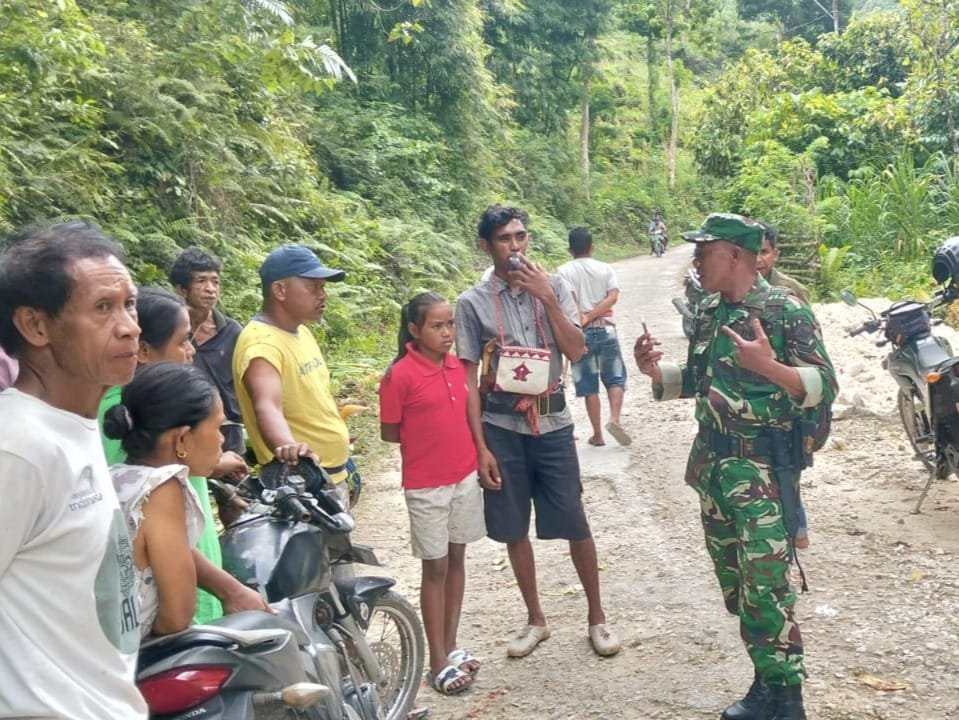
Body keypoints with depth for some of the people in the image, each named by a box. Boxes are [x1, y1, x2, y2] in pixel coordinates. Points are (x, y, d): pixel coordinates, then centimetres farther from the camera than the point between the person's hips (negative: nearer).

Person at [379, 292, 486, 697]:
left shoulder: (458, 366, 2)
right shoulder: (400, 375, -16)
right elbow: (389, 432, -8)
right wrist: (426, 440, -4)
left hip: (466, 476, 6)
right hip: (426, 485, -6)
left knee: (457, 558, 13)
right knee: (435, 568, 3)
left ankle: (451, 646, 27)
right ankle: (438, 661, 14)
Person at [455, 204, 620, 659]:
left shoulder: (553, 286, 1)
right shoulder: (472, 302, -3)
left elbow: (576, 351, -6)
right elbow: (469, 378, -2)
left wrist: (547, 297, -15)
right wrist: (479, 446, -6)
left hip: (552, 424, 0)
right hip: (501, 428, 0)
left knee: (574, 524, 4)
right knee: (514, 529, 10)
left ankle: (596, 615, 23)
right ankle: (535, 619, 27)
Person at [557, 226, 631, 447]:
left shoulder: (564, 271, 0)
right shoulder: (605, 269, 6)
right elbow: (613, 297, -7)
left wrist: (582, 319, -11)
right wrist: (591, 316, -10)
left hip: (581, 332, -1)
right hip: (605, 329, 1)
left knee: (589, 385, 5)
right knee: (615, 377, 11)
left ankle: (597, 434, 8)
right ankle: (614, 419, -10)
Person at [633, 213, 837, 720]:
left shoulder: (786, 311, -10)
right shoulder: (710, 314, 10)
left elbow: (824, 385, -15)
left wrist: (767, 365, -30)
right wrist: (655, 370, 1)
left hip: (763, 468, -7)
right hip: (712, 463, 8)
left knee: (765, 587, -8)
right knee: (733, 583, 13)